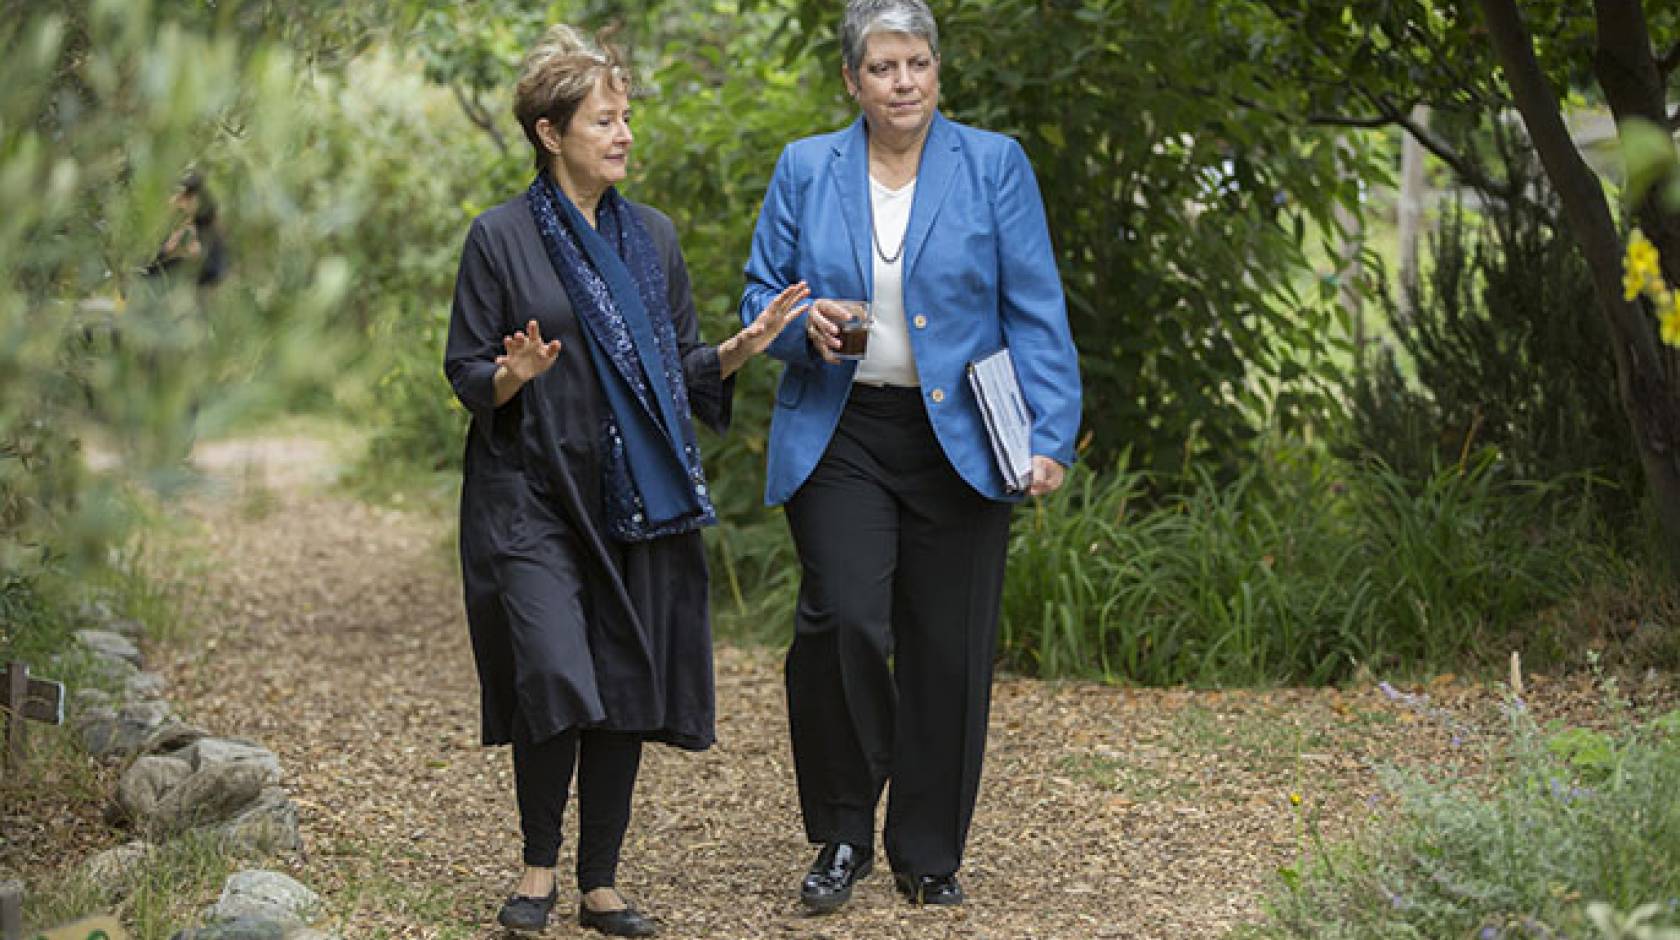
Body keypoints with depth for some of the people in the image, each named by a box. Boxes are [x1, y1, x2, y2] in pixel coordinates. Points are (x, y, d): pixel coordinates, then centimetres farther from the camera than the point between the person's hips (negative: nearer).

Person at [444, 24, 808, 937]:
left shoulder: (653, 236, 12)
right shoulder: (501, 236, -2)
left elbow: (681, 366, 16)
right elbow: (465, 375, -1)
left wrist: (742, 348, -2)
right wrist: (514, 376, -22)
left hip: (633, 503, 5)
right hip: (533, 494, -4)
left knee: (627, 690, 4)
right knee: (554, 679, -16)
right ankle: (538, 864, 6)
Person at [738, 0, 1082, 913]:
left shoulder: (994, 166, 4)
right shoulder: (804, 170, 8)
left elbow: (1035, 313, 1)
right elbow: (760, 296, 12)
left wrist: (1049, 433, -9)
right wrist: (805, 321, -11)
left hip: (957, 443, 0)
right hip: (838, 435, 0)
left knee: (948, 649, 3)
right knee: (843, 620, -16)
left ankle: (928, 855, 18)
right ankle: (841, 836, 2)